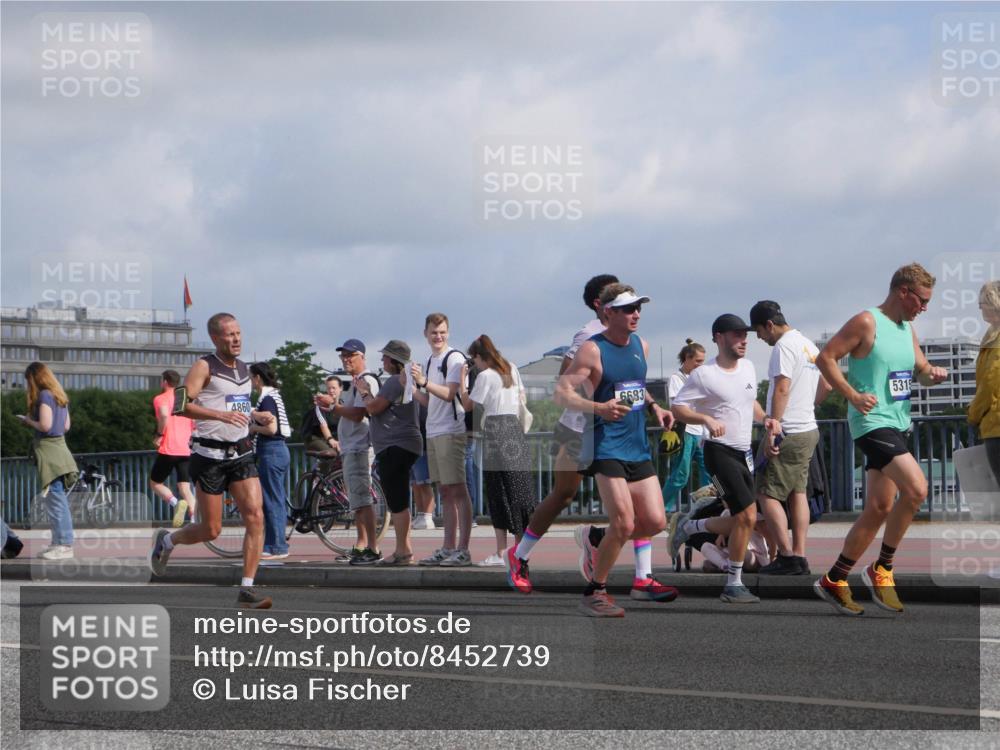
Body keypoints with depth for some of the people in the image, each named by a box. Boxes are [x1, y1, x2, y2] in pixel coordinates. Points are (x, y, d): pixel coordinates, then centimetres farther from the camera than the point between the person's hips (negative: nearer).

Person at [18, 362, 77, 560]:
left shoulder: (44, 395, -11)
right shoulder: (60, 396, 15)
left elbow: (45, 425, -19)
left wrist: (29, 421, -1)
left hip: (48, 450, -9)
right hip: (59, 446, 9)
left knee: (55, 500, -8)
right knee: (58, 500, 12)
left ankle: (64, 546, -10)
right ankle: (59, 543, 16)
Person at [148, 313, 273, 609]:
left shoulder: (244, 369, 15)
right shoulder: (204, 367, -7)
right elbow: (180, 406, -19)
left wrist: (257, 416, 11)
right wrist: (220, 415, -30)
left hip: (241, 454, 6)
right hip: (210, 455, -5)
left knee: (255, 516, -12)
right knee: (211, 530, 1)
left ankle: (246, 590, -10)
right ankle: (166, 540, 33)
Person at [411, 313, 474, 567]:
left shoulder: (454, 358, -7)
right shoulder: (431, 361, 20)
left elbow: (449, 394, -18)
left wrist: (424, 382, -28)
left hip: (452, 431, -9)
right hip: (433, 432, 9)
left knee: (457, 490, -10)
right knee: (445, 492, 10)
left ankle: (463, 550, -12)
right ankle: (448, 549, 13)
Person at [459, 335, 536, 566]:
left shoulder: (485, 376, -6)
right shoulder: (512, 370, 13)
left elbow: (468, 405, -3)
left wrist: (462, 380, 5)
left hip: (495, 432, -6)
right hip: (516, 430, 6)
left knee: (499, 494, -5)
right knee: (519, 489, 7)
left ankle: (501, 553, -7)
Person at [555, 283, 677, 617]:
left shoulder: (641, 346, 12)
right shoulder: (593, 350, -10)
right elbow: (562, 392, -14)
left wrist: (653, 406, 9)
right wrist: (597, 407, -30)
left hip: (638, 447, 7)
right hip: (606, 448, -7)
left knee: (655, 522, 2)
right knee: (624, 524, -14)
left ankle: (602, 542, 29)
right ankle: (594, 592, 1)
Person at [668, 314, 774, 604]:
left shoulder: (748, 367, 11)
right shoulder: (704, 375, -11)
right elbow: (678, 408, -10)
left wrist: (764, 418, 7)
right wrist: (707, 419, -25)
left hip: (744, 452, 8)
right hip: (720, 452, -8)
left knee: (739, 522, 9)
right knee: (747, 515, -16)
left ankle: (685, 526, 32)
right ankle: (734, 584, -5)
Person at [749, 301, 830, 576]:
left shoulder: (783, 347, -13)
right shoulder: (809, 345, 16)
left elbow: (782, 389, -21)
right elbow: (826, 386, 24)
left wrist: (771, 430, -22)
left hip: (787, 432, -9)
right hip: (809, 430, 9)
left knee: (767, 494, -4)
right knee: (798, 493, 11)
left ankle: (787, 556, -9)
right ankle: (800, 556, 8)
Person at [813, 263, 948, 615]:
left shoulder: (907, 330, 16)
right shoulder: (866, 322, -9)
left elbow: (921, 371, 24)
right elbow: (825, 357, -11)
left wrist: (933, 374, 1)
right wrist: (853, 395, -19)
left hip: (897, 425, 9)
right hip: (872, 422, -9)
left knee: (879, 509, 8)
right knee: (916, 487, -23)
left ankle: (834, 580, 18)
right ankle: (882, 569, -10)